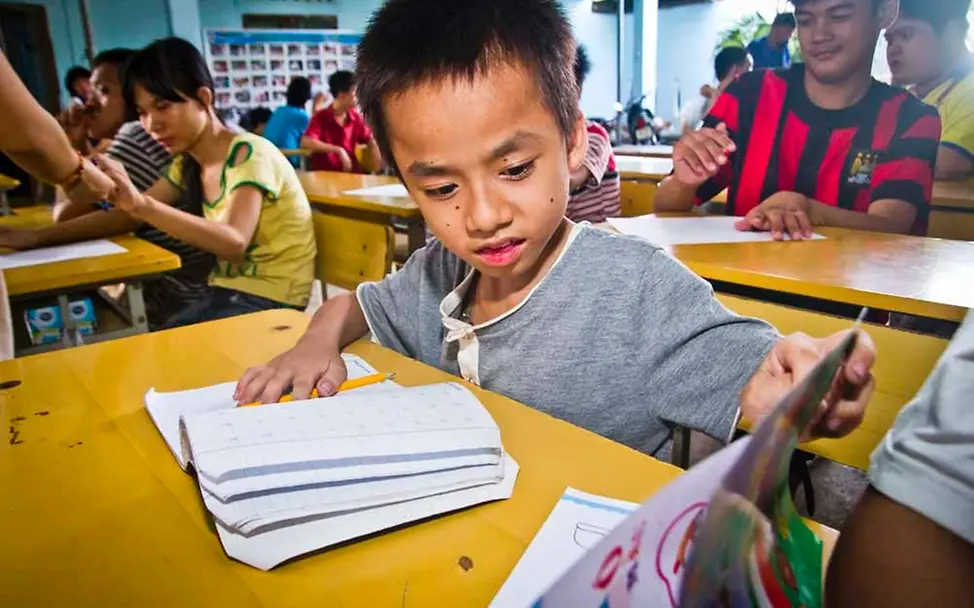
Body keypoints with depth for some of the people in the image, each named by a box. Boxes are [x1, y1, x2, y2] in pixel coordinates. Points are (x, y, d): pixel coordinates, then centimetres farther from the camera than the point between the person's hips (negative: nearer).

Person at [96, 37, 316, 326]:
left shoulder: (248, 154, -16)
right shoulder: (186, 164, 8)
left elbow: (234, 242, -31)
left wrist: (141, 204, -37)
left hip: (269, 299, -6)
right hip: (228, 292, 7)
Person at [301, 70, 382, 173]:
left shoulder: (356, 116, 6)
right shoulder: (320, 117, -8)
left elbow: (369, 138, 20)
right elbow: (305, 142, -23)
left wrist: (374, 150, -4)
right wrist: (338, 150, -27)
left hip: (349, 170, 4)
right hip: (323, 172, -4)